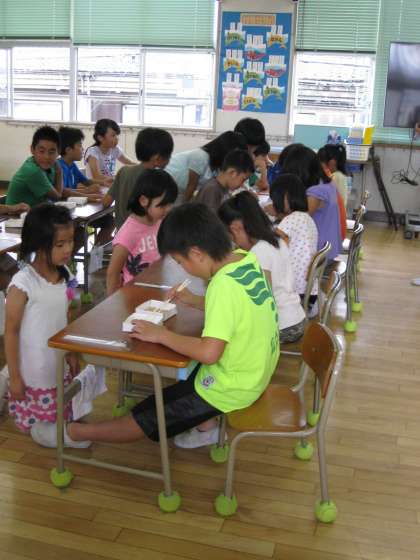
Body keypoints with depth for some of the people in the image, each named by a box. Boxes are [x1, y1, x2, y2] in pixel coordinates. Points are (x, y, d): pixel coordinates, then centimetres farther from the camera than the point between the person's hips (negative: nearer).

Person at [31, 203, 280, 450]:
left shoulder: (224, 284, -29)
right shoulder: (246, 258, -3)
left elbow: (209, 352, -34)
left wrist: (162, 334, -22)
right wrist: (195, 300, 5)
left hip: (231, 388, -8)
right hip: (257, 371, 9)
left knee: (147, 417, 8)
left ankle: (73, 432, 25)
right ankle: (206, 426, 30)